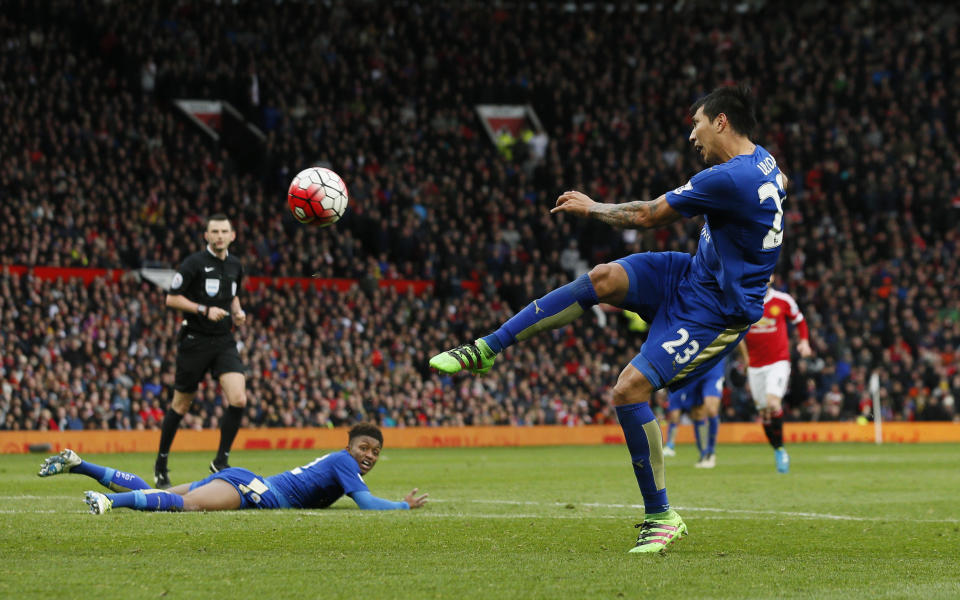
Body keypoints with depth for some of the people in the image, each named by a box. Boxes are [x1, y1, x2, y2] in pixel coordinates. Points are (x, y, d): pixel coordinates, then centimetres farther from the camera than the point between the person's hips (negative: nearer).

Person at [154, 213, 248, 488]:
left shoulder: (235, 266, 10)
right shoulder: (194, 263, -9)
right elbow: (171, 298, -8)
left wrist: (237, 312, 6)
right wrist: (204, 310, -18)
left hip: (224, 341, 4)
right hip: (195, 340, -4)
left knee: (238, 399, -14)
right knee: (181, 404, 5)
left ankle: (221, 461, -1)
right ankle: (161, 463, 22)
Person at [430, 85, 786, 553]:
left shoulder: (729, 179, -27)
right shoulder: (762, 162, 4)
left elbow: (648, 216, -17)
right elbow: (780, 183, 33)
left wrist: (590, 207, -1)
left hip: (715, 311, -10)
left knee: (630, 388, -19)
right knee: (605, 278, -7)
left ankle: (660, 517, -6)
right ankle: (486, 350, -4)